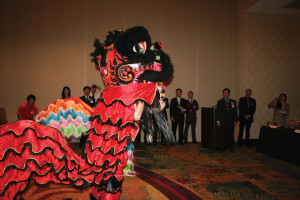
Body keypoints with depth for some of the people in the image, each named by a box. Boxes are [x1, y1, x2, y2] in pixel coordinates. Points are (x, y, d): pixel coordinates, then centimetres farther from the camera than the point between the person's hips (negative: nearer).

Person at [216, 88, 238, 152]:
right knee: (223, 135, 1)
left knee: (231, 135, -1)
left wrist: (235, 121, 0)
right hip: (223, 122, -1)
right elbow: (217, 112, 5)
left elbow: (235, 112, 10)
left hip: (231, 122, 1)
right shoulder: (220, 102, 9)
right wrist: (218, 121, -2)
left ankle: (231, 147, 8)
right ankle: (223, 147, 11)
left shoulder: (233, 102, 12)